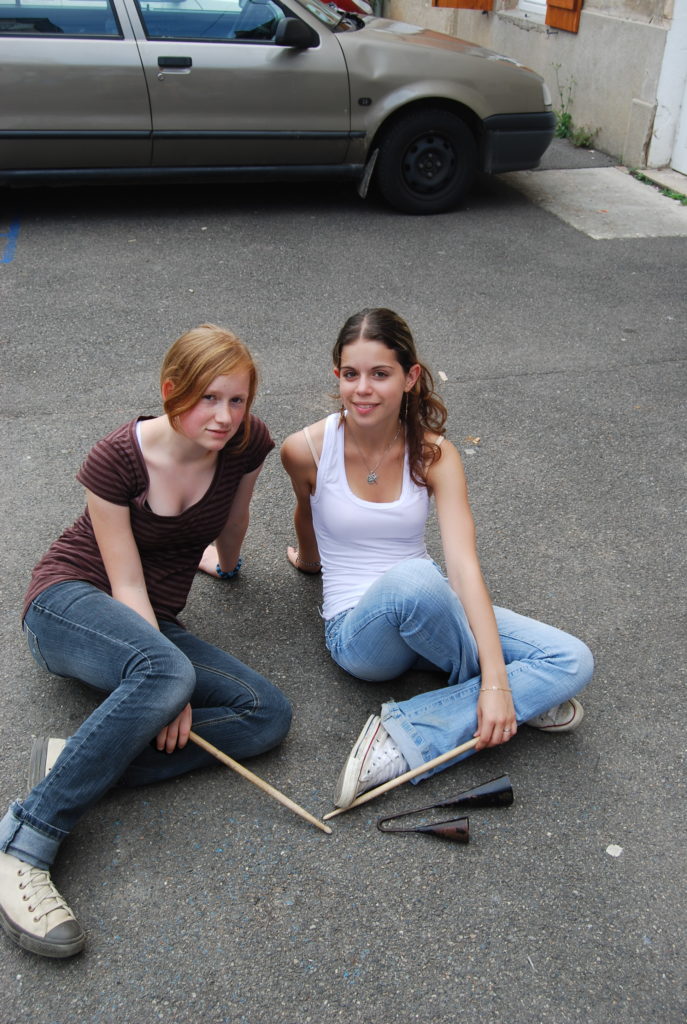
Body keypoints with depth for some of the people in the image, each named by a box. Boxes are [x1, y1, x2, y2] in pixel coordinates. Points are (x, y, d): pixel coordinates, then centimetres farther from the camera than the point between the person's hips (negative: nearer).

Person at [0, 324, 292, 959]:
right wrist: (168, 683, -26)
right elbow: (127, 585, -18)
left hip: (152, 625, 5)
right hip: (69, 603, -5)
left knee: (270, 714, -18)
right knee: (164, 670, -39)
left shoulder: (247, 444, -8)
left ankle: (78, 764, -22)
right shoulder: (116, 459, -17)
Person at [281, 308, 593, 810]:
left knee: (573, 661, -15)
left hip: (431, 616, 3)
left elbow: (464, 565, -21)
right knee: (413, 579, -41)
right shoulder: (307, 450, -13)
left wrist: (496, 681, -29)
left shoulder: (433, 455, -10)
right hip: (358, 629, -3)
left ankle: (403, 742, -22)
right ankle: (522, 699, -12)